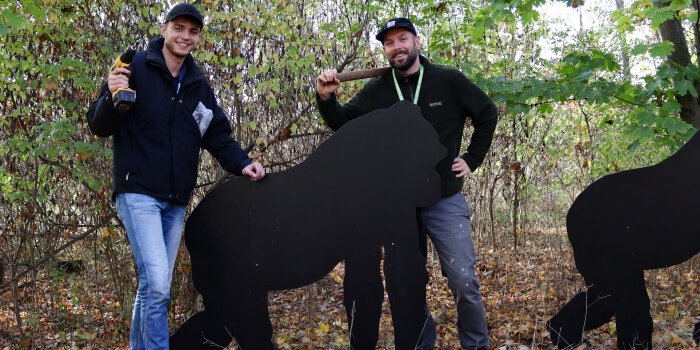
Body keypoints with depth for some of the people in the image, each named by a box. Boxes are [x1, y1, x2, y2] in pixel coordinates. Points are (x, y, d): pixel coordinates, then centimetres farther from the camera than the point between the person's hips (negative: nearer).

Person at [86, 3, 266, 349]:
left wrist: (241, 163, -2)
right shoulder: (136, 68, -5)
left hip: (176, 201, 6)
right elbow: (99, 126, -5)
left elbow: (218, 135, 16)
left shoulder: (199, 84, 13)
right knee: (157, 285, -16)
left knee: (154, 286, 13)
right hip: (139, 193, -6)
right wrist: (112, 97, -26)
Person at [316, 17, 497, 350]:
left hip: (445, 200, -2)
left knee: (463, 281, -4)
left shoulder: (448, 81, -2)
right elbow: (343, 122, 7)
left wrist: (471, 159, 5)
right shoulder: (377, 90, 2)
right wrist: (326, 98, -13)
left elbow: (487, 114, 10)